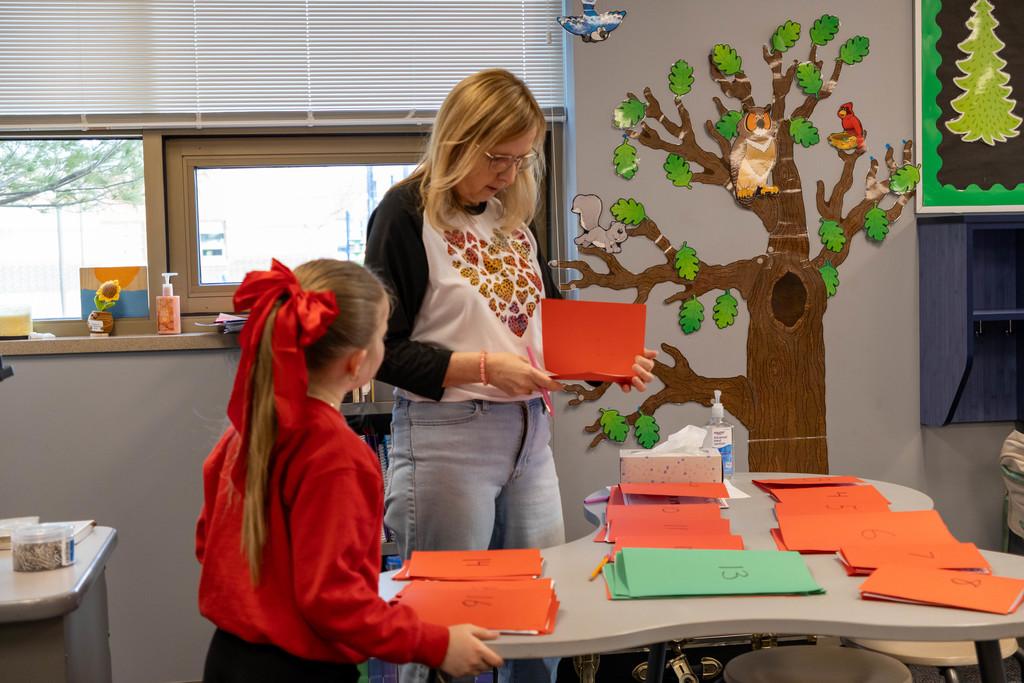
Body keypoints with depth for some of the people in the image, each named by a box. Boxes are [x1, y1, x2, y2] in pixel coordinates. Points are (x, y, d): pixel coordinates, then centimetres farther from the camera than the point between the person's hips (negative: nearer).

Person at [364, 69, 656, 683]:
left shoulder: (513, 213, 12)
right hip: (446, 438, -6)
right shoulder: (407, 214, -9)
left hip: (528, 430, 7)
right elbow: (384, 350, -12)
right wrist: (482, 367, -22)